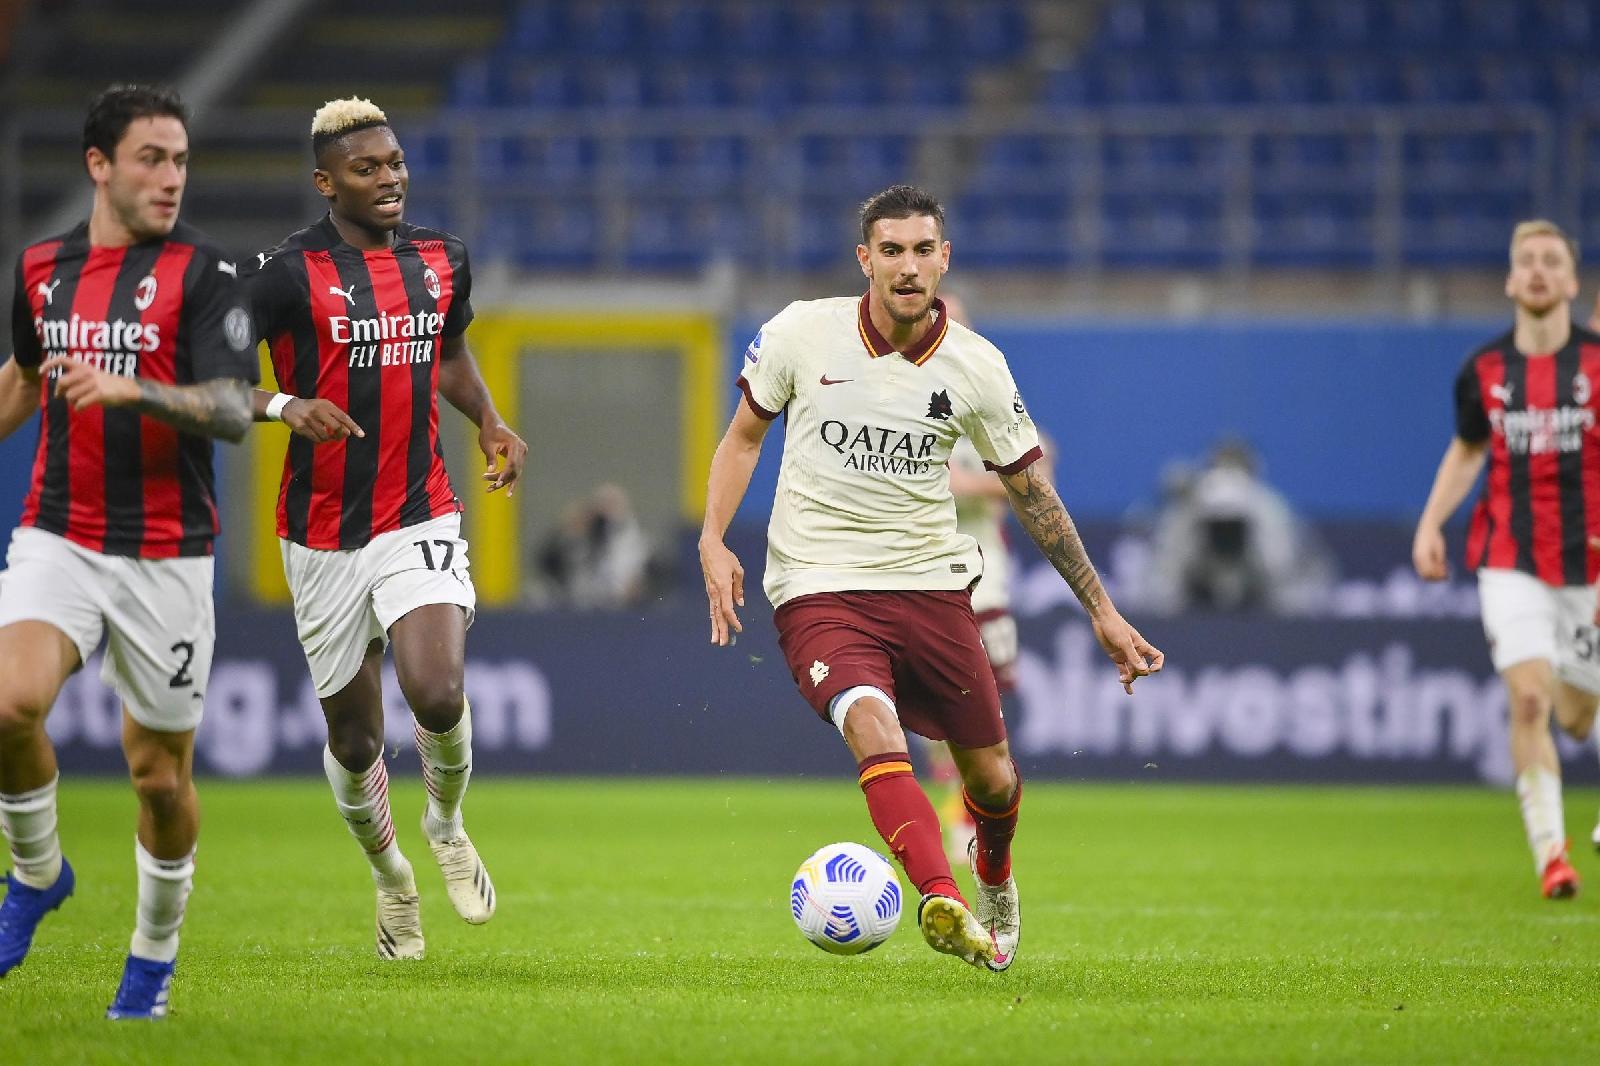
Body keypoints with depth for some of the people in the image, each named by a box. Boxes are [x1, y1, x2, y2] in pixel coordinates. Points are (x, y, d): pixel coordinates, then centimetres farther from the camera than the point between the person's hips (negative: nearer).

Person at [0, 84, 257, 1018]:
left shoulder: (205, 272, -7)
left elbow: (234, 410, -17)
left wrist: (132, 388, -32)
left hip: (167, 555, -2)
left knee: (161, 771, 4)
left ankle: (155, 955, 27)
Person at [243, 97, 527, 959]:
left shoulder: (442, 260, 6)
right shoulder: (286, 272, -10)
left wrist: (490, 424, 8)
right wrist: (284, 405, -25)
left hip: (421, 517, 2)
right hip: (324, 533, -2)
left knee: (439, 698, -21)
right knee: (355, 740, 6)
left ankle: (446, 822, 11)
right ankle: (390, 874, 35)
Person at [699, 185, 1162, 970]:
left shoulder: (976, 369, -4)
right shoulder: (802, 333, -6)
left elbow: (1031, 492, 6)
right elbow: (744, 435, 9)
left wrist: (1101, 610, 7)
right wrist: (713, 540, -6)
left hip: (929, 582, 2)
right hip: (818, 588, -2)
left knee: (992, 778, 8)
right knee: (872, 727, -30)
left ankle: (994, 877, 44)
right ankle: (942, 901, -46)